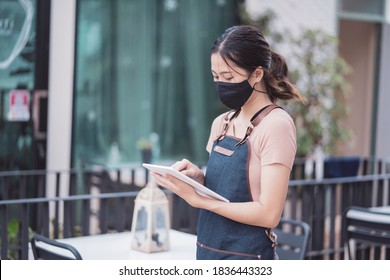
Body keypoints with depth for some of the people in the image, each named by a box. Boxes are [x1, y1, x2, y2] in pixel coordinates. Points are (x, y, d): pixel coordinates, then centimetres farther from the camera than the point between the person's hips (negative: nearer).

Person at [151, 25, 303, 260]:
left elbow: (269, 214, -18)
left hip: (246, 258, -6)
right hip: (208, 251, 7)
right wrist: (198, 178, -4)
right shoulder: (221, 124, 7)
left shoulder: (276, 125, -14)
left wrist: (197, 198, -18)